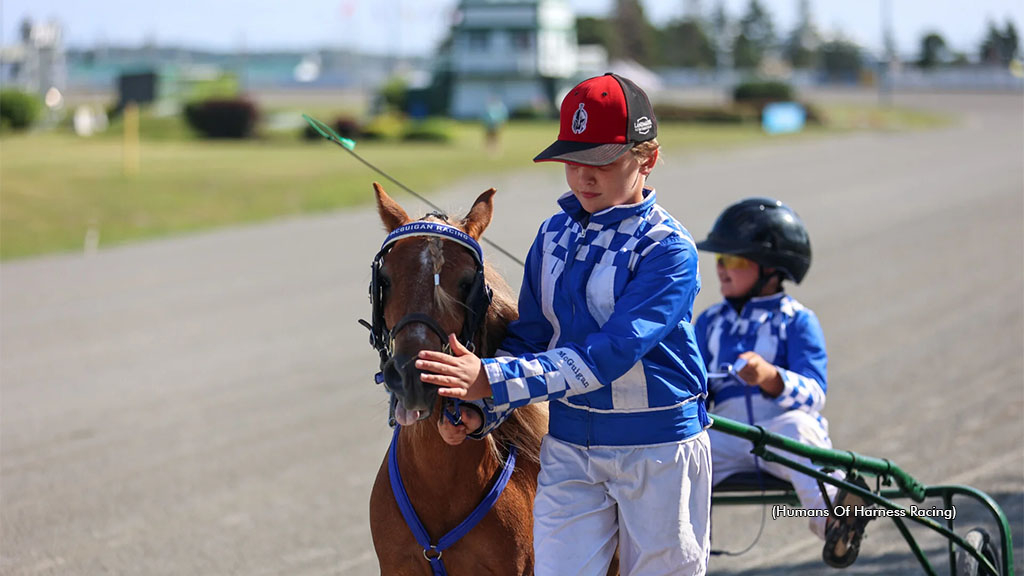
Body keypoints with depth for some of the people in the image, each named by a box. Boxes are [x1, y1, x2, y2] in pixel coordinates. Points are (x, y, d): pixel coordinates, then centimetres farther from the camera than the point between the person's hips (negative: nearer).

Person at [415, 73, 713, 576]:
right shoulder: (555, 233, 4)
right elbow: (529, 336, 10)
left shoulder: (669, 249, -16)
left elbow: (610, 353, -26)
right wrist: (479, 409, -9)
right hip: (569, 445, 5)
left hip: (659, 447, -5)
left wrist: (491, 379, -32)